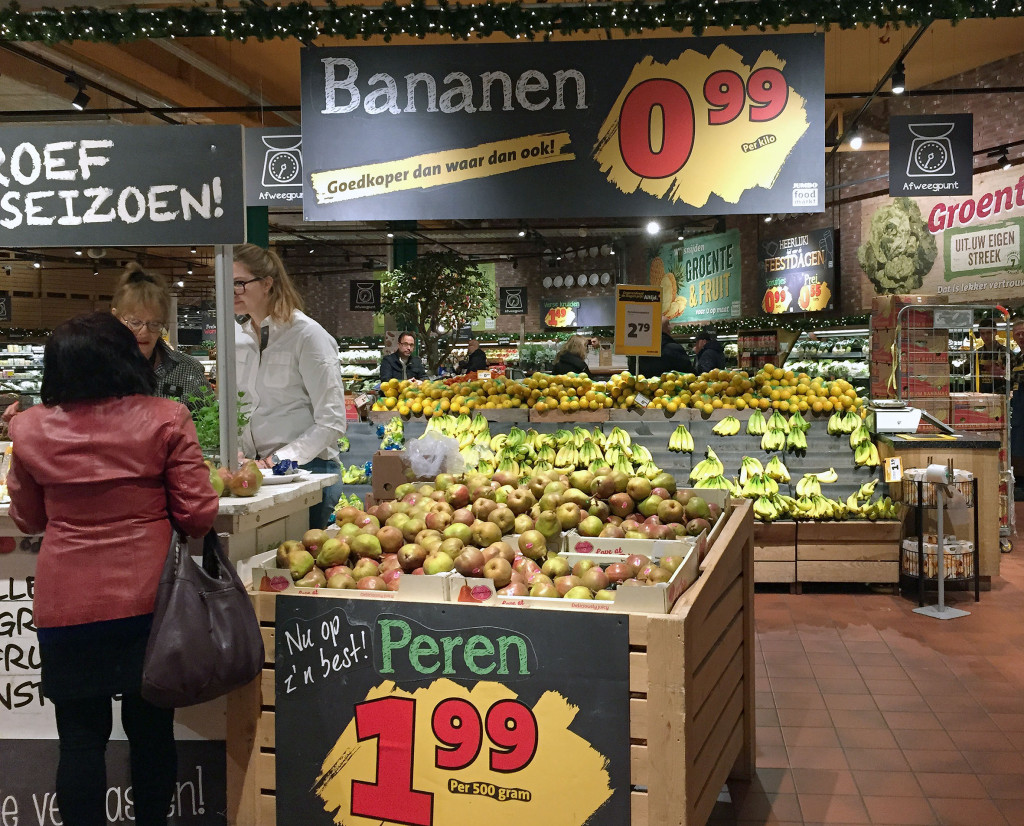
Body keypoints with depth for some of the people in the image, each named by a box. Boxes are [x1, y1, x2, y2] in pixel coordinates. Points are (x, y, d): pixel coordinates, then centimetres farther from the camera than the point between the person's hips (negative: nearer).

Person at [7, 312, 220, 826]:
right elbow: (198, 514, -7)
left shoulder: (30, 429, -4)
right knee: (151, 730, 14)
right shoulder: (164, 420, -10)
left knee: (81, 737, 11)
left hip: (66, 604, 1)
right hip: (147, 597, 0)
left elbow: (28, 519, 10)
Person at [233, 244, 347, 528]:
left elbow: (332, 422, -13)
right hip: (255, 470, 5)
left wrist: (279, 459, -17)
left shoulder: (308, 334, -10)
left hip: (308, 469, -5)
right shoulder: (238, 336, 9)